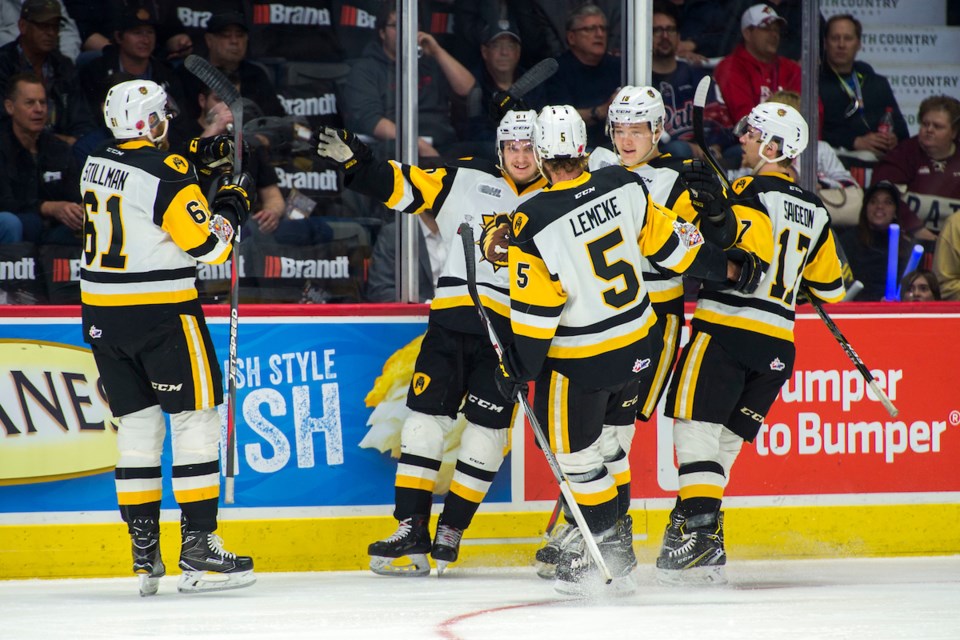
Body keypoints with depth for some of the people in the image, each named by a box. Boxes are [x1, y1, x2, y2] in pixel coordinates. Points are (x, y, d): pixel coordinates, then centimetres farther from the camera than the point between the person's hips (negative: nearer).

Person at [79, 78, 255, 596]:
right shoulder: (167, 175, -16)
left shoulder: (96, 165, 6)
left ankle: (144, 554, 11)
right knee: (196, 416, 0)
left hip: (102, 314, 7)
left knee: (137, 422, 12)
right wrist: (232, 202, 3)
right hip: (160, 313, -7)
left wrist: (196, 166, 15)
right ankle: (198, 548, -4)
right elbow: (208, 245, -14)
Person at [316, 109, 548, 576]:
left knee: (487, 429, -2)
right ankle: (412, 530, -2)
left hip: (511, 330, -1)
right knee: (426, 415, -5)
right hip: (452, 318, 1)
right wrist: (354, 162, -6)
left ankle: (450, 533, 8)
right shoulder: (467, 181, 9)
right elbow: (402, 186, 7)